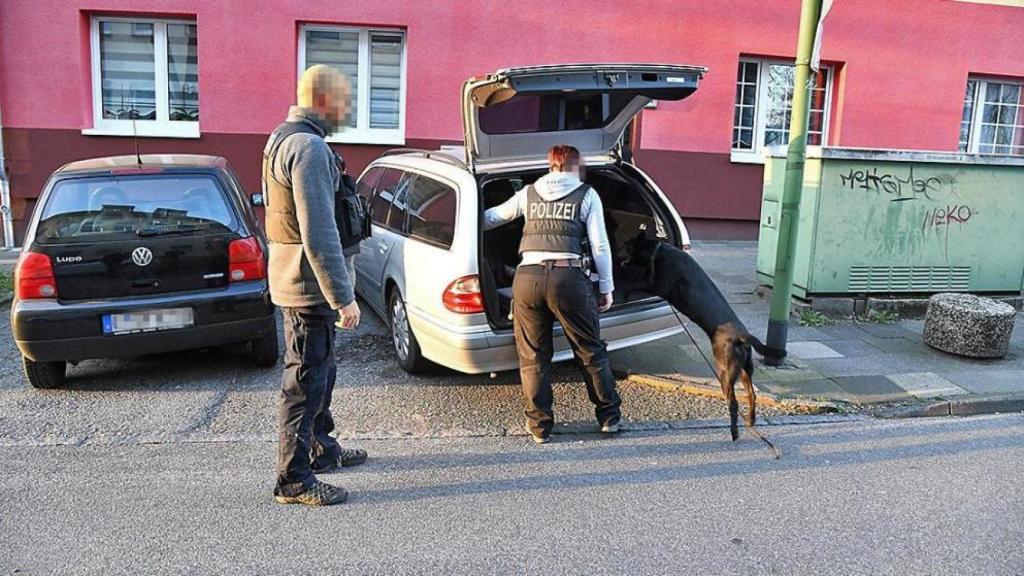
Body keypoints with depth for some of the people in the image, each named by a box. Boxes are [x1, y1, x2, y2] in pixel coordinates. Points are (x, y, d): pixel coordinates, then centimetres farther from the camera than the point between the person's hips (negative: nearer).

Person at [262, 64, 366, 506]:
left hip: (291, 277, 11)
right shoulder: (309, 147, -19)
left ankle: (321, 449, 37)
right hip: (310, 282, -11)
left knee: (320, 370, 22)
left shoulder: (281, 139, 15)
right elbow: (319, 234, -25)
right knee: (305, 380, -3)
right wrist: (344, 296, -22)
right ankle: (293, 479, 7)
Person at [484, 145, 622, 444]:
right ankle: (609, 416, 24)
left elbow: (490, 218, 28)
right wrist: (606, 287, 12)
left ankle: (540, 425, 18)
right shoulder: (586, 195, 10)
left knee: (533, 356, 13)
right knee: (591, 351, 14)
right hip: (569, 277, -2)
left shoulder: (528, 193, 17)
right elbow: (599, 246, 4)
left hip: (527, 278, 2)